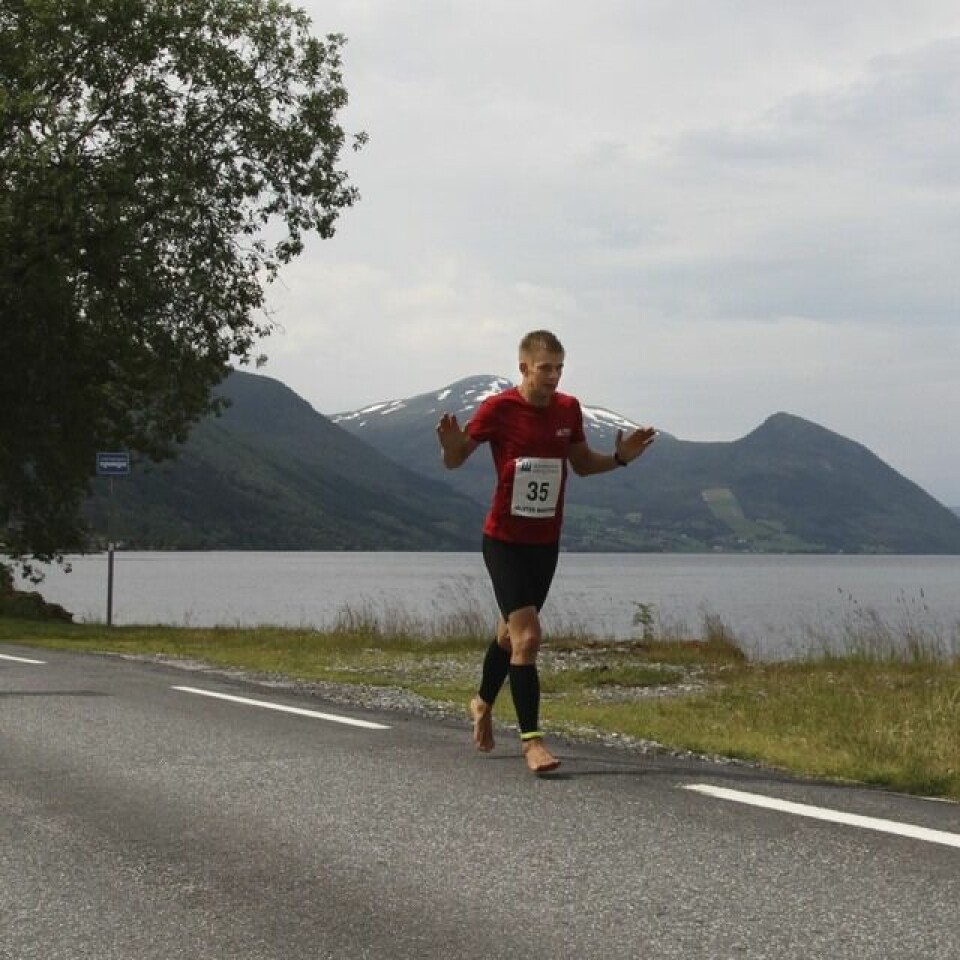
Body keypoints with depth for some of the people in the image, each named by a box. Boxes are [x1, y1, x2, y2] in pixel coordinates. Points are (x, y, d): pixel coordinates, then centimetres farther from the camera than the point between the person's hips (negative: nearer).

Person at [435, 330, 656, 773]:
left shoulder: (568, 409, 2)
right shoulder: (498, 409, -13)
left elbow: (582, 464, 15)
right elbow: (455, 461, -4)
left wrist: (619, 457, -2)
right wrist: (451, 446, -27)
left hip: (546, 541, 5)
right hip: (504, 540, -5)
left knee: (511, 632, 20)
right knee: (527, 636, -16)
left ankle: (483, 702, 45)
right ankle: (531, 739, -11)